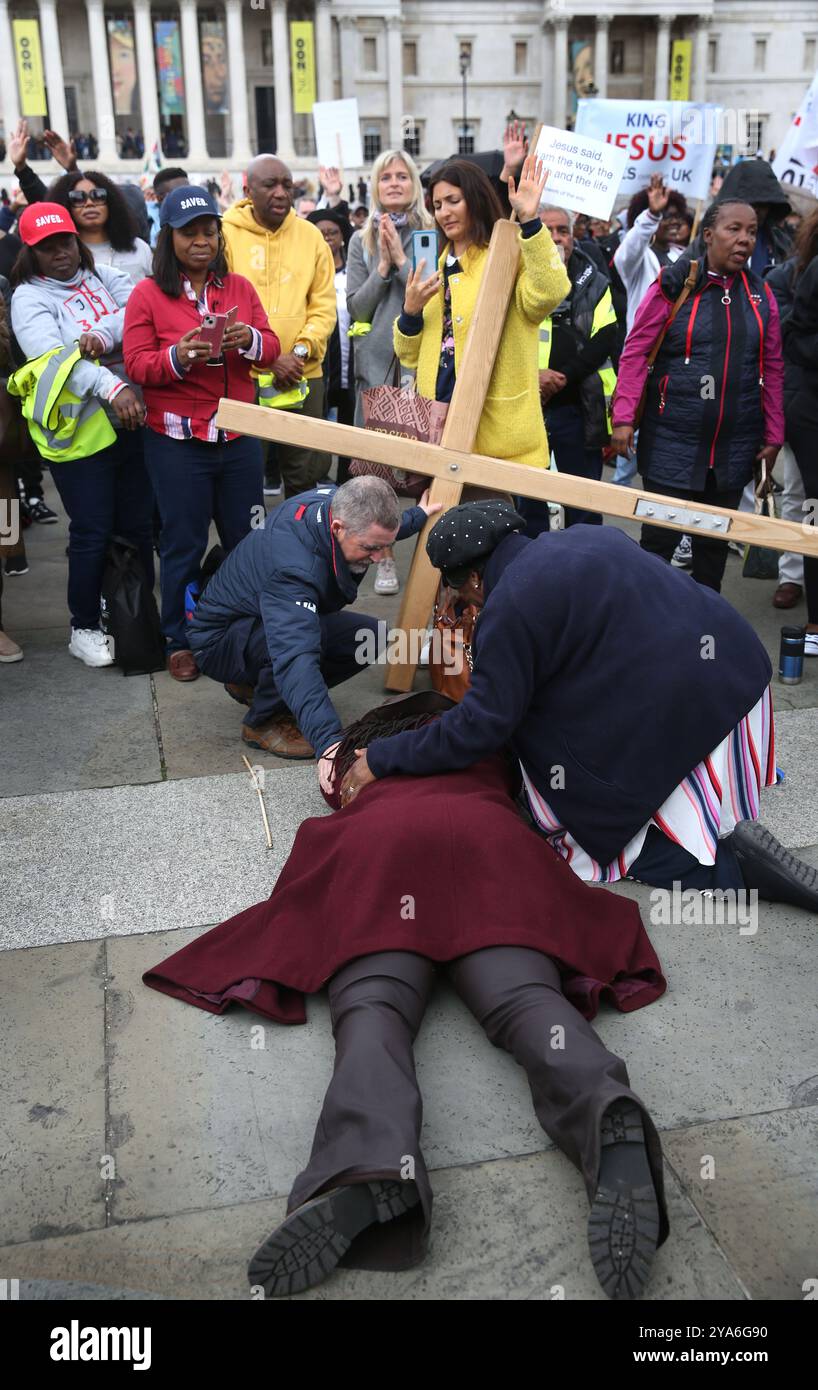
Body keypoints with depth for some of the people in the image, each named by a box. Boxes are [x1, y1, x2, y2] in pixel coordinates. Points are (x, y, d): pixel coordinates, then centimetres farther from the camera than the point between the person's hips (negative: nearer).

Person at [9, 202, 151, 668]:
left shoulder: (103, 275, 11)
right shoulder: (29, 297, -4)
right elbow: (53, 355, -21)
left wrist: (104, 334, -25)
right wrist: (111, 387, -35)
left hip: (133, 421, 5)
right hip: (81, 432, -4)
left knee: (139, 524, 13)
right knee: (93, 532, 1)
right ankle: (84, 629, 18)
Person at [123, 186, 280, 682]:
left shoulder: (240, 288, 10)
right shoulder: (148, 294, 0)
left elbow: (271, 349, 6)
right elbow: (136, 363, -5)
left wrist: (250, 339, -16)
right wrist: (176, 357, -24)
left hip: (239, 436, 3)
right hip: (177, 440, -3)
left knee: (248, 539, 7)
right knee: (184, 544, 3)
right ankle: (180, 641, 17)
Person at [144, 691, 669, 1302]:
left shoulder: (360, 751, 41)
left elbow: (333, 782, 58)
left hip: (375, 846, 0)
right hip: (486, 840, 0)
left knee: (371, 1007, -22)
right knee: (528, 1000, -21)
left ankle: (371, 1172, -54)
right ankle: (609, 1122, -54)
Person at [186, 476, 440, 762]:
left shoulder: (339, 501, -16)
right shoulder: (293, 570, -42)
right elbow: (296, 657, -52)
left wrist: (417, 517, 23)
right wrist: (328, 741, -60)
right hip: (220, 639, -9)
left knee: (370, 637, -5)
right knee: (304, 637, -37)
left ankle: (254, 686, 8)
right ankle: (263, 723, -9)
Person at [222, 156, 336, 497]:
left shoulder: (311, 236, 7)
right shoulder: (224, 234, -3)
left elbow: (324, 307, 6)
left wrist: (301, 350, -11)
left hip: (304, 376, 3)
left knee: (306, 474, 10)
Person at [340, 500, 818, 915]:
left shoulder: (509, 607, -12)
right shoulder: (588, 536, 13)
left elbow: (481, 726, -11)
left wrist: (381, 759, -1)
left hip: (677, 717, -9)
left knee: (598, 830, 9)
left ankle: (732, 869, -7)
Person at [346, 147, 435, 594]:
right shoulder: (362, 241, 11)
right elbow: (356, 307, 5)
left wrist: (402, 260, -12)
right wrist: (383, 267, -6)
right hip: (376, 360, 2)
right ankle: (384, 558, 12)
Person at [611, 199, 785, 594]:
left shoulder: (760, 295, 8)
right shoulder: (673, 285, -5)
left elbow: (772, 369, 10)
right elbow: (635, 353, -5)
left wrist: (773, 436, 8)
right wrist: (623, 417, -12)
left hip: (734, 448, 4)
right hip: (671, 441, -4)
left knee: (715, 541, 12)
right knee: (660, 537, -2)